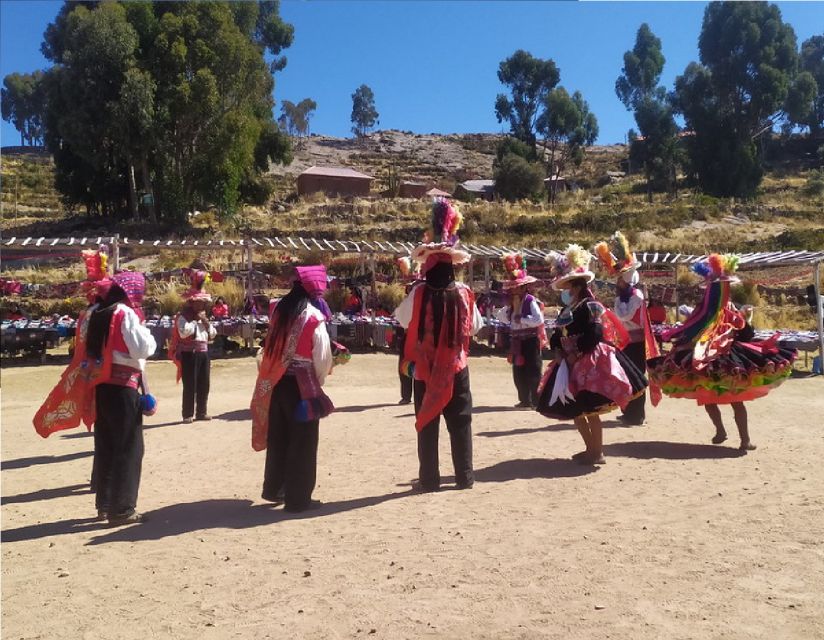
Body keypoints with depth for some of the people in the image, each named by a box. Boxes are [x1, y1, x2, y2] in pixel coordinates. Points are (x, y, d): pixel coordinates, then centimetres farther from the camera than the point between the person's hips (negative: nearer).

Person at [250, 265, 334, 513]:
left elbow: (272, 347, 11)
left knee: (278, 436, 18)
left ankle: (274, 488, 31)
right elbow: (322, 357, -8)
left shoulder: (279, 309, 6)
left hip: (275, 382, 7)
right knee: (302, 441, 3)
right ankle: (298, 498, 9)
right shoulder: (313, 317, -12)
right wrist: (318, 383, 6)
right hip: (301, 384, -6)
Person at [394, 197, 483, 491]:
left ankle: (429, 479, 11)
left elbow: (400, 317, 5)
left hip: (426, 369, -1)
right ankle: (464, 476, 18)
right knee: (460, 422, 11)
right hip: (456, 368, 1)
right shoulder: (463, 293, -6)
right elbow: (475, 326, 6)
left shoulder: (419, 293, -12)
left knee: (427, 424, 7)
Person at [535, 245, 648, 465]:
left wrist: (576, 356, -18)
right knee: (574, 410, 12)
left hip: (590, 364, -9)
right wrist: (560, 355, -5)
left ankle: (598, 453, 5)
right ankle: (590, 448, 24)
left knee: (590, 410, -6)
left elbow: (594, 335, -22)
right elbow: (556, 337, 12)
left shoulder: (590, 307, -11)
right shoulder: (566, 310, 14)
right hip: (570, 365, 9)